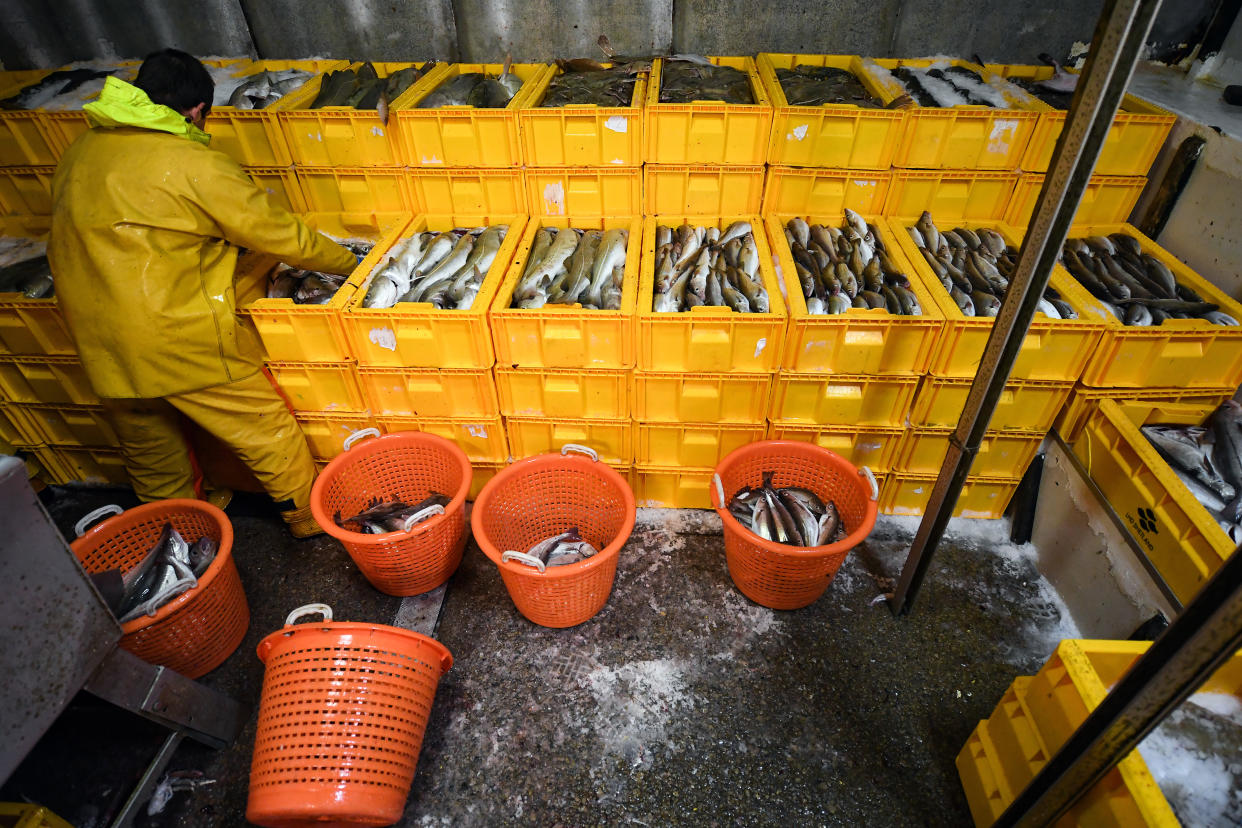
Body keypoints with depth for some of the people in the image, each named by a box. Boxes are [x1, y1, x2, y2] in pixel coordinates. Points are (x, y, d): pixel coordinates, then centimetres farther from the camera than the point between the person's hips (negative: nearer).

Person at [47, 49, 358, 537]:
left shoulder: (79, 153, 8)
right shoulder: (197, 167, -14)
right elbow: (282, 236, -9)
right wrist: (350, 264, 5)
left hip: (99, 344, 8)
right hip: (182, 340, -8)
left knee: (147, 454, 24)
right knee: (269, 432, 8)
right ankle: (314, 523, 23)